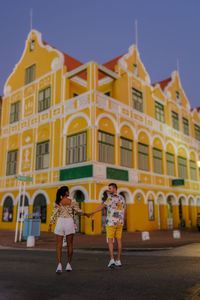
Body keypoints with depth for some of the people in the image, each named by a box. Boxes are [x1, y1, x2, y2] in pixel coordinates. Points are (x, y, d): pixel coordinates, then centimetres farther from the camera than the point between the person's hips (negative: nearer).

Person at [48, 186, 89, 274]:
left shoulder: (57, 202, -1)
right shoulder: (72, 201, -3)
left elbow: (54, 214, -3)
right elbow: (78, 211, 3)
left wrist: (50, 225, 4)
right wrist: (85, 214, 21)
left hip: (60, 223, 0)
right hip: (69, 222, 0)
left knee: (59, 245, 4)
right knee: (70, 244, 12)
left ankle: (59, 265, -8)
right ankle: (68, 264, 18)